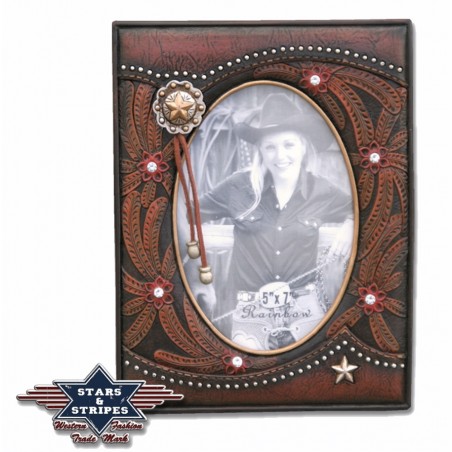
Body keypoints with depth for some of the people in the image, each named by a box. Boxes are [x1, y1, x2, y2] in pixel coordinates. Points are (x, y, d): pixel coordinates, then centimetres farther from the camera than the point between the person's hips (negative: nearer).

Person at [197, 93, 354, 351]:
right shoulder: (240, 187, -6)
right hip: (249, 310, -1)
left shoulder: (321, 192, -1)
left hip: (303, 307, 2)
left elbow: (356, 209, 18)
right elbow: (194, 213, 7)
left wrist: (350, 225, -2)